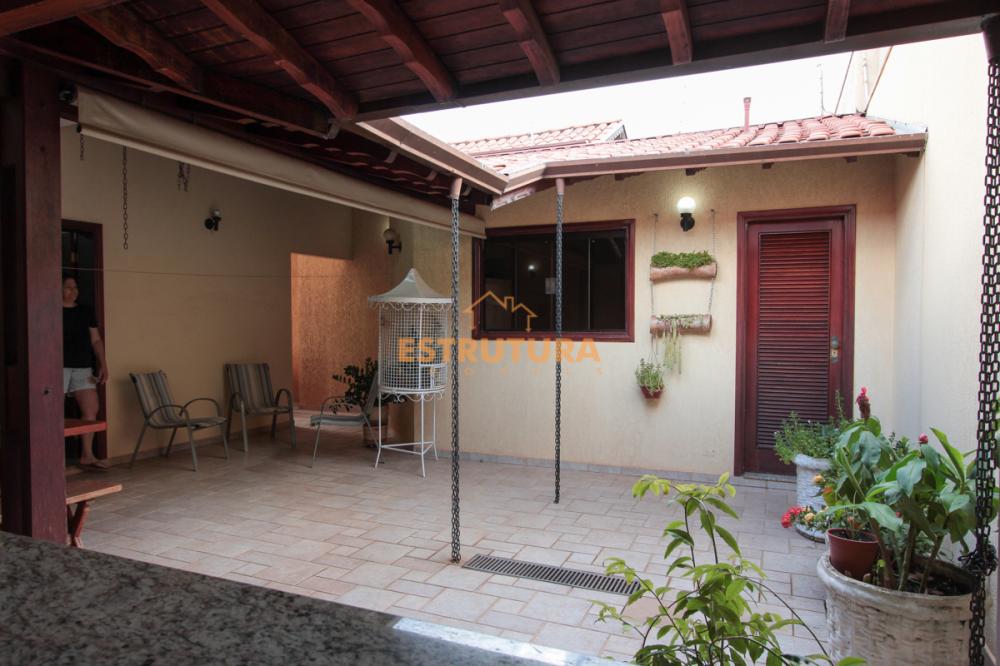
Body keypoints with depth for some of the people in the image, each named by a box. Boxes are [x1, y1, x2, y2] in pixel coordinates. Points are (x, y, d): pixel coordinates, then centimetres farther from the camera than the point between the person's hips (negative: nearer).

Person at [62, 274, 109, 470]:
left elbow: (96, 340, 16)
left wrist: (103, 364, 7)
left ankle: (87, 455, 9)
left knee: (91, 409, 1)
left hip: (83, 368, 5)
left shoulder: (87, 312, 15)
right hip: (60, 366, -5)